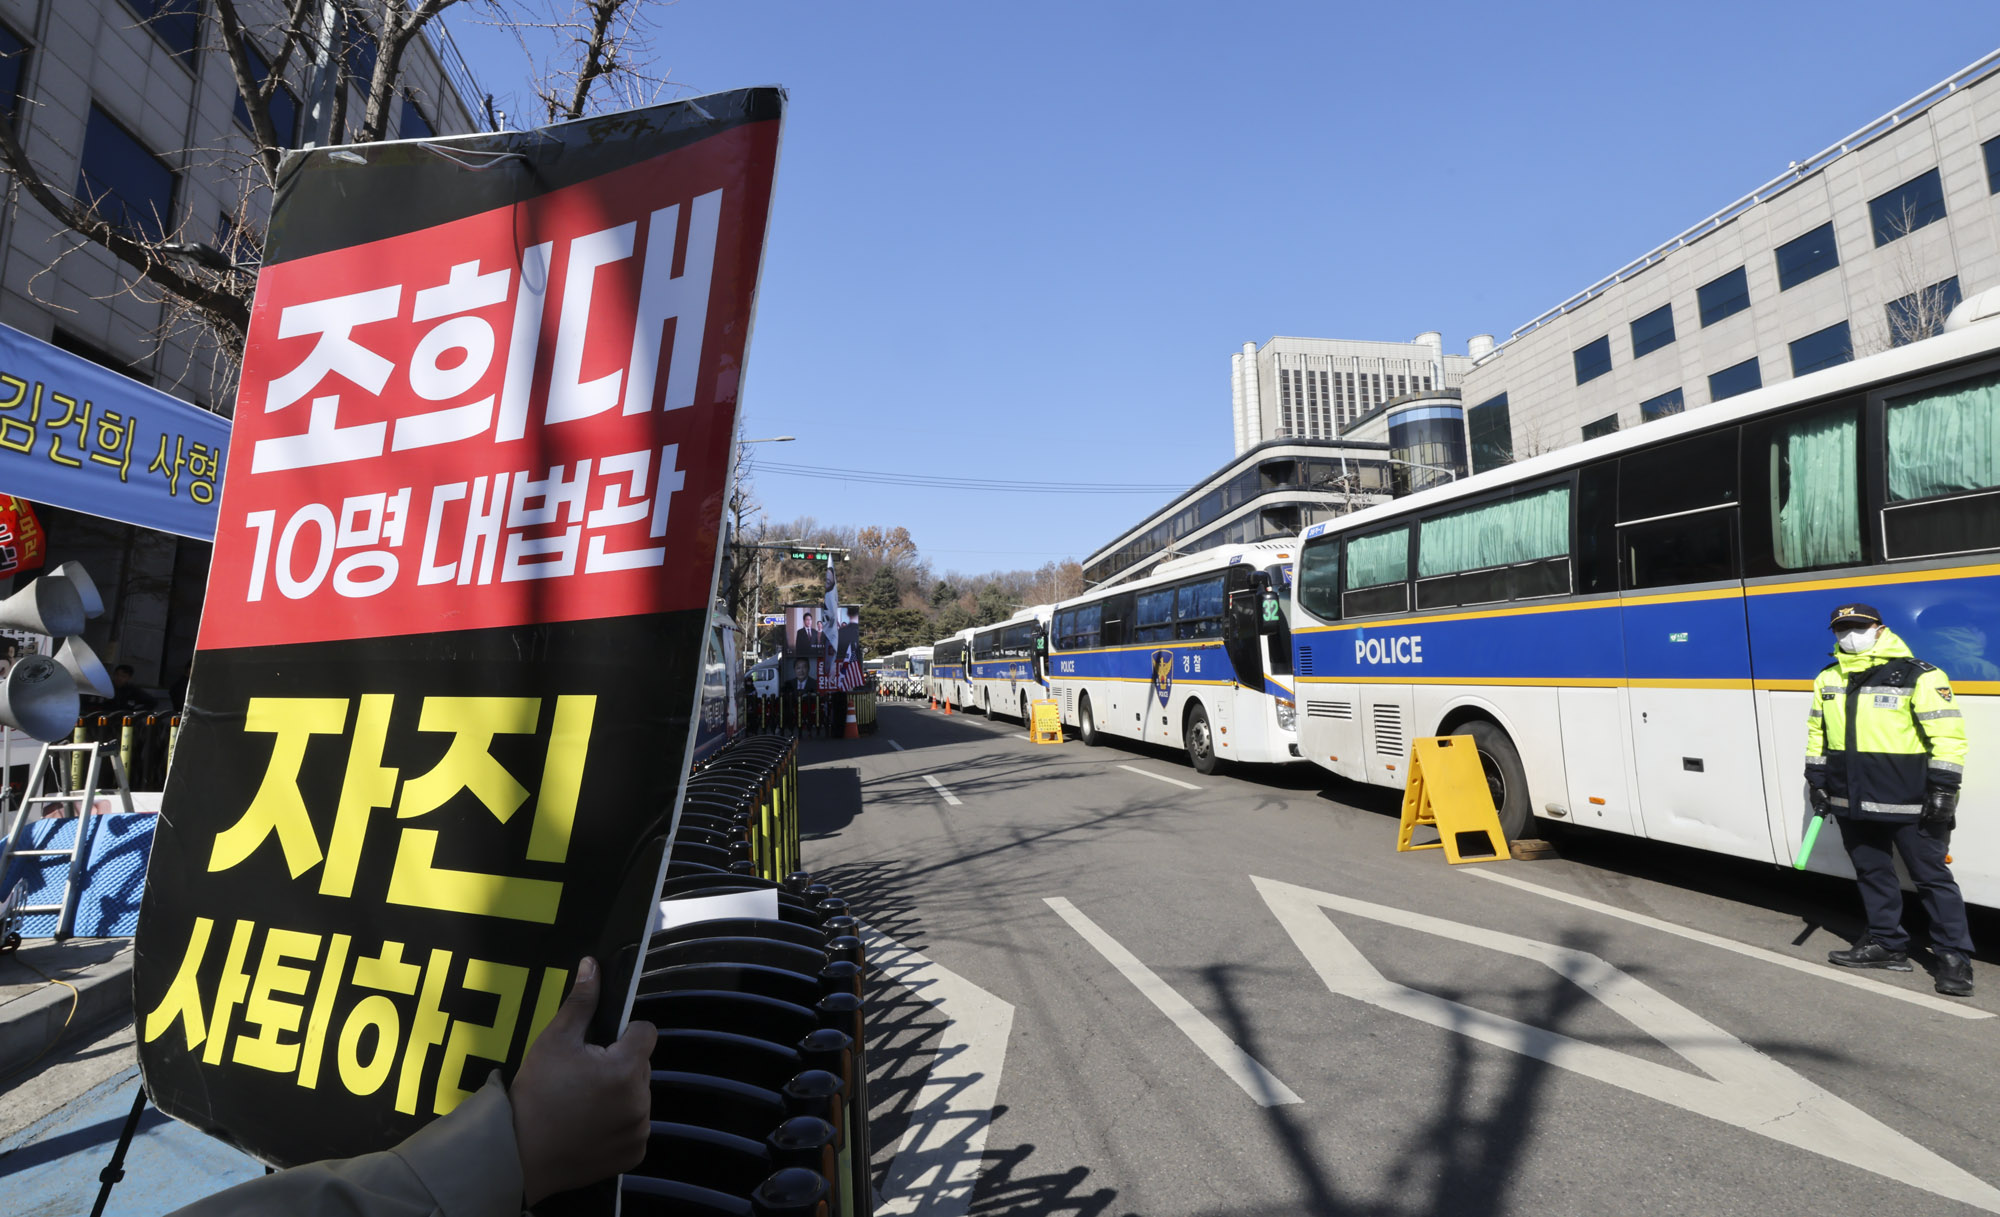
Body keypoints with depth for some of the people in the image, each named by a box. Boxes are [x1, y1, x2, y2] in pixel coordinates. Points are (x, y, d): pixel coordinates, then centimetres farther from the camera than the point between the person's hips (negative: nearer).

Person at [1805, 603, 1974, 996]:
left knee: (1932, 877, 3)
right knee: (1872, 873, 14)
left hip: (1909, 802, -5)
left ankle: (1954, 956, 13)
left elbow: (1948, 735, -9)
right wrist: (1817, 781, 12)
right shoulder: (1828, 679, 8)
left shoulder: (1918, 676, -8)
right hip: (1852, 802, 5)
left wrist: (1943, 789, -14)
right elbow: (1817, 734, 15)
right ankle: (1887, 943, 25)